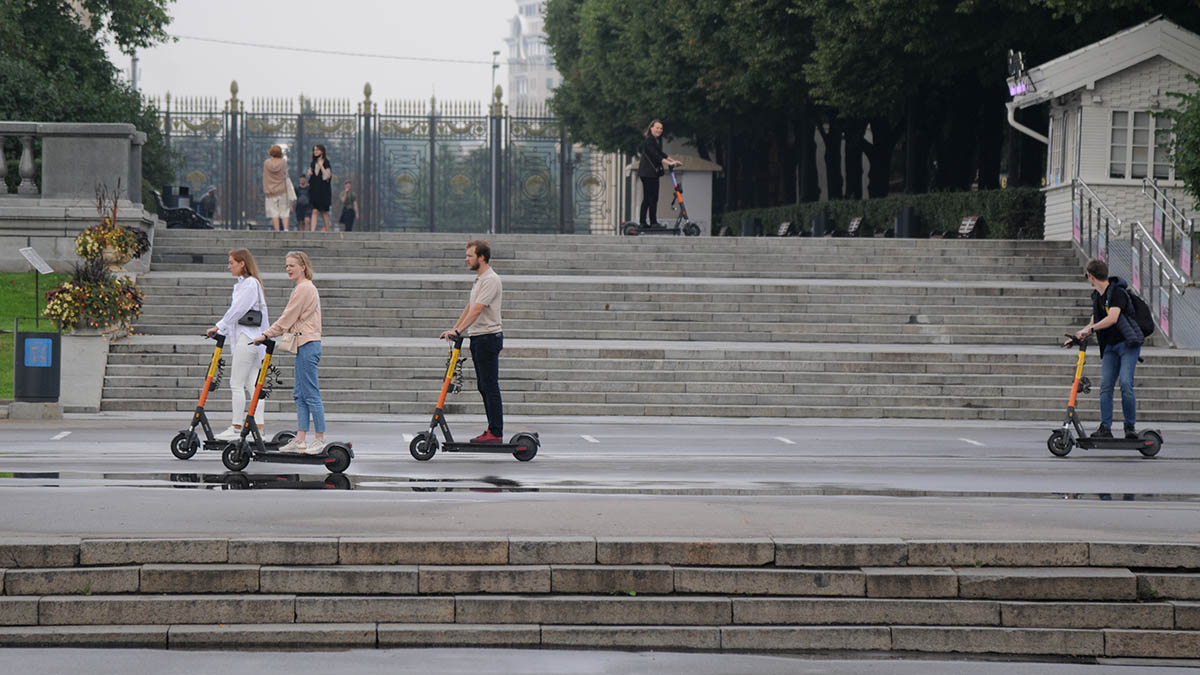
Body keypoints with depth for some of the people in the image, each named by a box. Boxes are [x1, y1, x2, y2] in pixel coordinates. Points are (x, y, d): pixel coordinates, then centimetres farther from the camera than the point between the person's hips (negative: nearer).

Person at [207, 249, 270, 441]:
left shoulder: (250, 284, -11)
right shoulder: (243, 283, 19)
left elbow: (237, 310, -17)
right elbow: (235, 311, 20)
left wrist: (218, 327, -14)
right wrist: (221, 331, 16)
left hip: (247, 338, -10)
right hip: (243, 337, 10)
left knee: (237, 383, -7)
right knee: (252, 384, 5)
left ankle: (236, 427, -6)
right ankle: (258, 427, 2)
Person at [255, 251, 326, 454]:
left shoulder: (303, 289, -13)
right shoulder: (307, 287, 19)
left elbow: (287, 318, -13)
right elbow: (292, 320, 23)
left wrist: (267, 334, -7)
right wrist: (272, 334, 19)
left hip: (307, 345, -11)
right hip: (307, 345, 11)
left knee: (310, 394, -7)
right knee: (300, 395, 9)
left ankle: (321, 439, -4)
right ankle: (300, 440, 9)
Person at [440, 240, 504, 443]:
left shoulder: (490, 280, -16)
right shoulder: (479, 279, 18)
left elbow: (477, 310, -24)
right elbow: (469, 308, 26)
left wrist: (458, 331, -28)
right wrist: (454, 329, 27)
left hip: (488, 337, -11)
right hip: (478, 338, 11)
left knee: (490, 386, -10)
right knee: (484, 386, 11)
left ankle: (496, 433, -10)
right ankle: (493, 429, 14)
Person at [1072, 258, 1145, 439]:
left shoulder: (1117, 292, -13)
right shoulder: (1096, 296, 14)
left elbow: (1112, 318, -26)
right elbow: (1094, 322, 22)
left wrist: (1090, 329, -27)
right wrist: (1077, 336, 9)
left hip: (1128, 343, -7)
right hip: (1110, 346, 7)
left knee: (1125, 383, -16)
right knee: (1105, 386, -4)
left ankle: (1130, 427, -8)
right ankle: (1105, 428, -5)